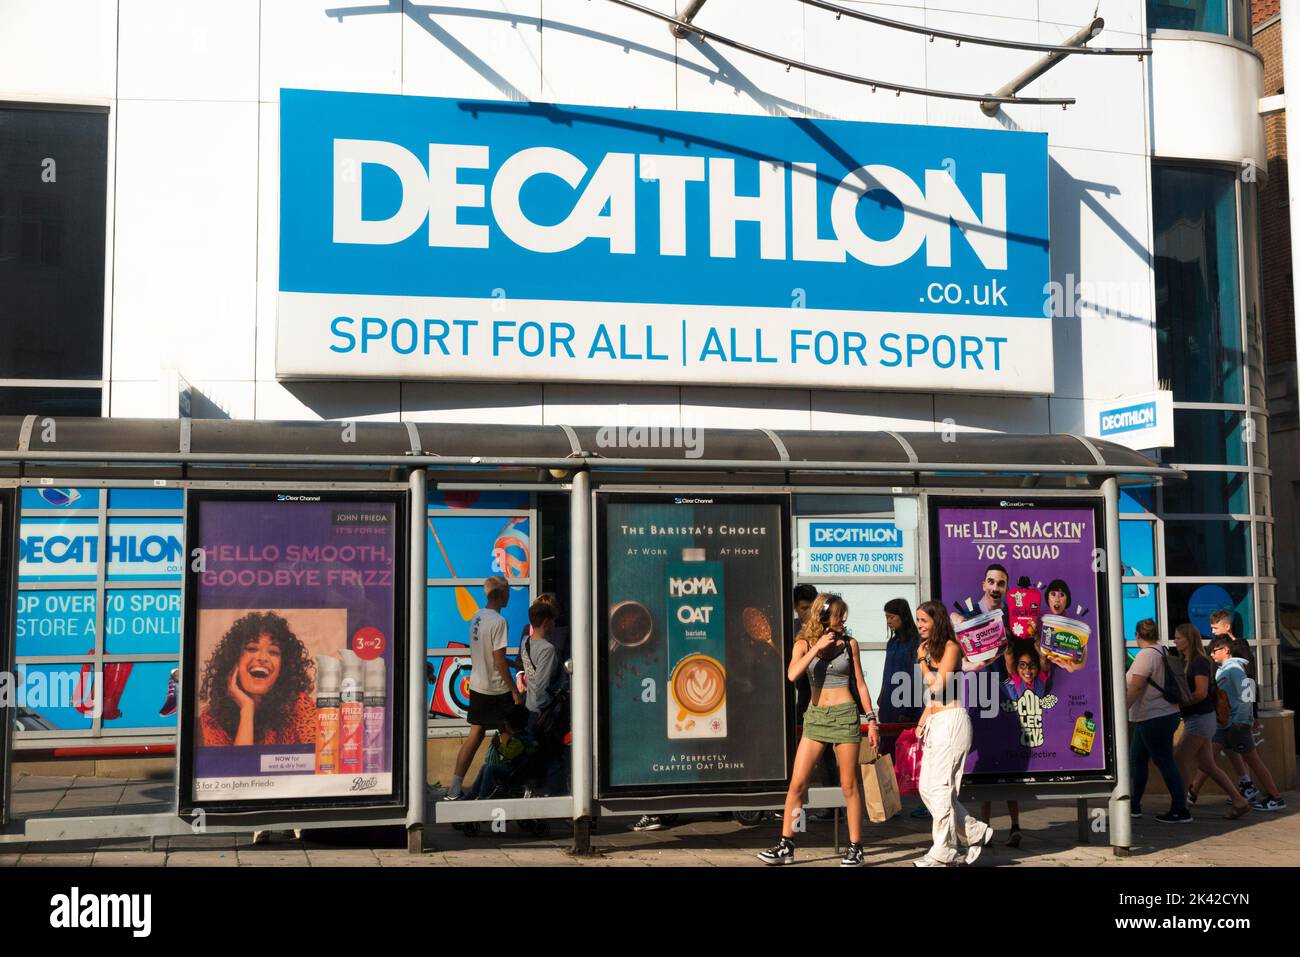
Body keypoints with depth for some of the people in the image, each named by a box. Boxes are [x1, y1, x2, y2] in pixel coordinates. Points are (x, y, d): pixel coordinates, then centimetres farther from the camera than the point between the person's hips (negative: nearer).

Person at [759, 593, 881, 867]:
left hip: (844, 716, -1)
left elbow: (860, 684, 7)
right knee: (797, 784, -1)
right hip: (815, 717, 1)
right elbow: (792, 674, -17)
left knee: (849, 786, 2)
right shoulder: (804, 644, 2)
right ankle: (786, 846, 7)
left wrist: (872, 720, 4)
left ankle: (855, 849, 9)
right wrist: (818, 646, -16)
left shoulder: (849, 643, 3)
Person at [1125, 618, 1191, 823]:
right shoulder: (1162, 652, 12)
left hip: (1154, 718, -10)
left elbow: (1136, 686, -21)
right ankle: (1134, 805, 19)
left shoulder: (1146, 655, -16)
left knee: (1165, 763, -4)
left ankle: (1180, 810, 0)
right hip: (1164, 713, 10)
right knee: (1136, 759, 14)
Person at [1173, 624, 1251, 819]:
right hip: (1193, 718, 9)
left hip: (1200, 719, -9)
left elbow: (1201, 693, -21)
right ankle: (1239, 801, 15)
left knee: (1179, 760, -9)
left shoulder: (1200, 662, -14)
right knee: (1207, 766, 11)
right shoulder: (1186, 662, 13)